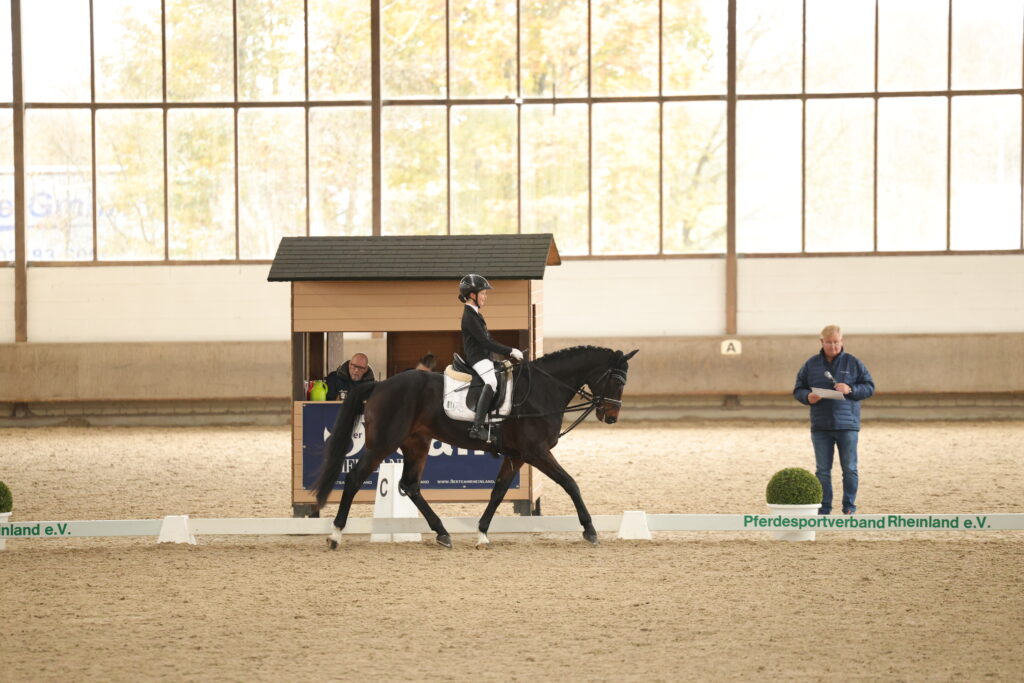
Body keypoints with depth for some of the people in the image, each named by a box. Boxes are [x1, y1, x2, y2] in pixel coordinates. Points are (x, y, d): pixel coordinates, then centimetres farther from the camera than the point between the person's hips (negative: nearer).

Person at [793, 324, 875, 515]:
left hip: (847, 425, -1)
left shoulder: (853, 363, 3)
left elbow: (869, 387, 3)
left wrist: (850, 389, -14)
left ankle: (849, 508, 9)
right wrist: (808, 397, -11)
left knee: (849, 469, 2)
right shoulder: (811, 364, 8)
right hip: (820, 426, 2)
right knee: (822, 470, 3)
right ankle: (824, 509, 8)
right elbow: (798, 390, 11)